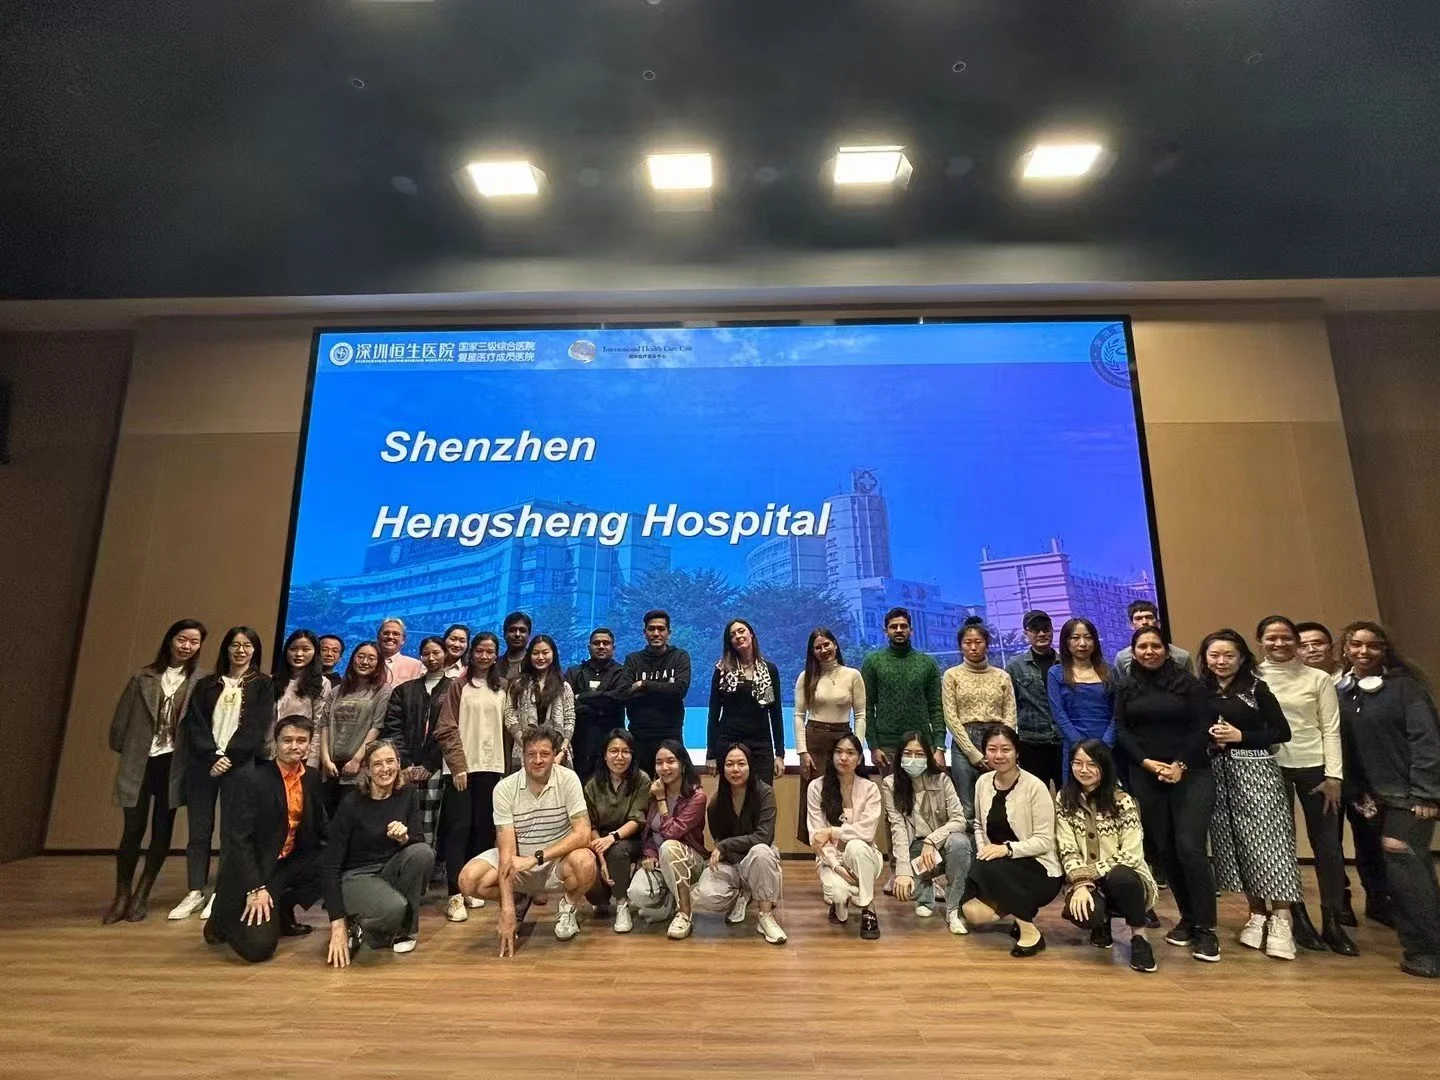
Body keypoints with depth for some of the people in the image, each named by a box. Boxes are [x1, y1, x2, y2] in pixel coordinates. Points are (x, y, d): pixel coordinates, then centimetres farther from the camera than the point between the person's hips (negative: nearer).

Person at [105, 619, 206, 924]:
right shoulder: (143, 678, 3)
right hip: (138, 762, 0)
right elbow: (121, 718, 7)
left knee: (162, 830, 6)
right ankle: (122, 895, 17)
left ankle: (142, 895, 21)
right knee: (132, 829, 1)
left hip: (172, 763, 0)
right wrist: (122, 751, 6)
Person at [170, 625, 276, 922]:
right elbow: (193, 725, 3)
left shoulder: (263, 686, 6)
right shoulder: (206, 685, 12)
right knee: (198, 830, 5)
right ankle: (195, 893, 14)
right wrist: (212, 757, -11)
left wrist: (229, 758, -13)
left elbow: (256, 728, -3)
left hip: (240, 766, -2)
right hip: (202, 764, 3)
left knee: (231, 831, -1)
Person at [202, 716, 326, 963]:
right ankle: (222, 919, 14)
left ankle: (283, 912, 8)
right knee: (259, 947, -20)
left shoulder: (312, 777, 3)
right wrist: (255, 889, -24)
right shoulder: (249, 779, -16)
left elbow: (320, 829, 8)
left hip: (291, 864, 6)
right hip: (251, 873, -6)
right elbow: (238, 840, -19)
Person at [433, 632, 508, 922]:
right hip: (461, 767, -3)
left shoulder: (502, 689, 10)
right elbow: (445, 730, -5)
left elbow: (506, 728, 13)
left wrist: (507, 765, 8)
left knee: (484, 828, 6)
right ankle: (455, 895, -3)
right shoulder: (458, 686, 0)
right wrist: (458, 765, -12)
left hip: (492, 767, 3)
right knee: (459, 828, -5)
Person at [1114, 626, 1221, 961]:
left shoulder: (1187, 682, 1)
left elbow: (1203, 727, -4)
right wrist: (1147, 762, -10)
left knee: (1190, 847, -11)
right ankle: (1187, 917, 21)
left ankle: (1205, 928, -1)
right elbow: (1122, 731, 4)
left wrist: (1181, 764, -12)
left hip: (1191, 773, -3)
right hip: (1146, 776, 3)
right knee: (1165, 849, 6)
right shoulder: (1126, 688, 8)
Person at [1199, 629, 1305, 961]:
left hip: (1255, 770, -4)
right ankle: (1257, 914, 20)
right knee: (1234, 844, 7)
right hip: (1218, 773, 4)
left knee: (1267, 842, -5)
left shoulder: (1256, 688, -3)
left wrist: (1240, 737, -13)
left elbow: (1282, 732, -4)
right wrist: (1207, 737, -9)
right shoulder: (1200, 690, 6)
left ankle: (1281, 920, 5)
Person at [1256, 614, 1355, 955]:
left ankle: (1333, 923, 15)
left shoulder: (1318, 679, 2)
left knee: (1327, 844, 2)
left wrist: (1334, 775, -7)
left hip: (1314, 766, 0)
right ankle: (1299, 919, 18)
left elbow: (1331, 730, -1)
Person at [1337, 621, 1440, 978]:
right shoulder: (1340, 690, 6)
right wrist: (1357, 791, 2)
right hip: (1376, 794, 5)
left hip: (1410, 792, -5)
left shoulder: (1404, 684, -8)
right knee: (1411, 869, 11)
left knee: (1403, 867, -8)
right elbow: (1344, 744, 7)